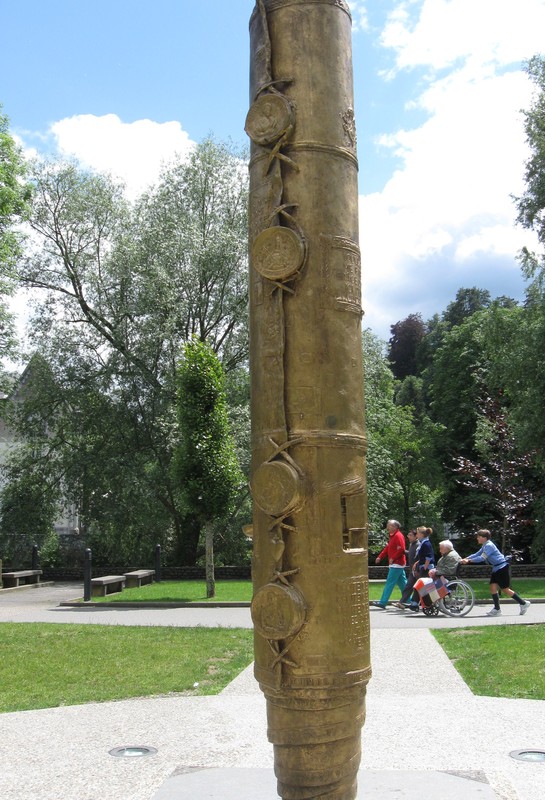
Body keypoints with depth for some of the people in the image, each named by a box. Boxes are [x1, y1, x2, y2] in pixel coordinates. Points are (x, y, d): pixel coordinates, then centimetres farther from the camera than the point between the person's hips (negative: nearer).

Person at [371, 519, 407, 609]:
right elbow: (387, 548, 19)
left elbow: (401, 550, -23)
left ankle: (382, 603, -10)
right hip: (395, 564, 10)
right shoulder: (392, 536, 18)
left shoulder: (398, 536, -14)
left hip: (396, 564, -10)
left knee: (389, 583, -10)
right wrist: (380, 557, 8)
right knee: (402, 583, 12)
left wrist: (393, 558, -20)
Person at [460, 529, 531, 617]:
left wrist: (469, 560, -25)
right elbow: (477, 554, 12)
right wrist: (465, 558, 0)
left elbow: (482, 558, -27)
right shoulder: (484, 546, 10)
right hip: (496, 569, 10)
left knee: (505, 589, -2)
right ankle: (497, 609, 5)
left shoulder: (489, 545, -20)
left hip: (502, 568, -9)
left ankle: (523, 603, 11)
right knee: (493, 587, 1)